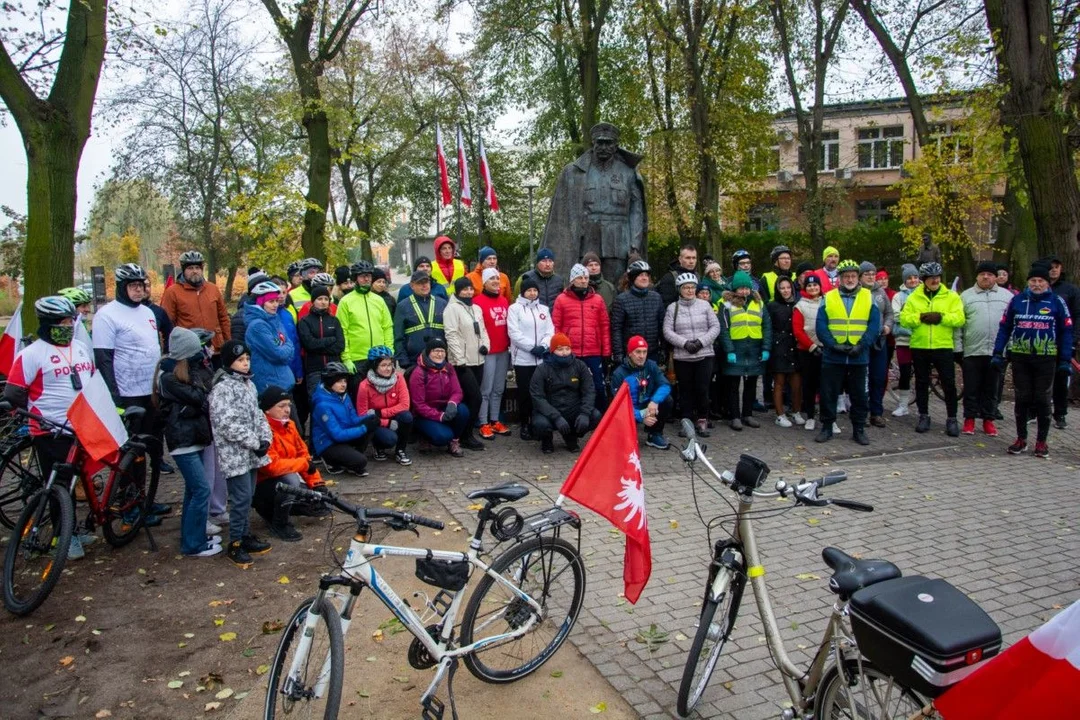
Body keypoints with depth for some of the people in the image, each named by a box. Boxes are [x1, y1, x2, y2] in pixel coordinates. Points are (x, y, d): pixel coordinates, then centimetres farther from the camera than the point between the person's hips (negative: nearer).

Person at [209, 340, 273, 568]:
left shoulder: (248, 384, 13)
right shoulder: (223, 387, -14)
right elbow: (227, 423, -21)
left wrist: (266, 438, 0)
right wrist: (254, 443, -17)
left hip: (251, 453, 8)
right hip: (235, 454, -8)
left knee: (247, 497, 15)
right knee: (241, 499, -5)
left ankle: (246, 536, 26)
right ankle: (235, 544, 7)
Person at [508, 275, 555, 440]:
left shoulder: (544, 309, 13)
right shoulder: (515, 308, 0)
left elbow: (550, 331, 7)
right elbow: (514, 333, -9)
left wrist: (543, 346, -11)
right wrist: (532, 347, -14)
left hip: (541, 358, 4)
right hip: (522, 358, -3)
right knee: (524, 393, 1)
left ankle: (536, 424, 14)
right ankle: (524, 425, 12)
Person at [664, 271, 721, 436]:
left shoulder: (704, 305, 5)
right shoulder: (673, 308, 3)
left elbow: (715, 327, 3)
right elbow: (667, 331, -3)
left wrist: (701, 342, -10)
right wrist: (685, 343, -15)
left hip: (704, 355, 0)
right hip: (682, 357, 0)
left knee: (702, 389, -1)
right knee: (686, 390, 6)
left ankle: (703, 421, 13)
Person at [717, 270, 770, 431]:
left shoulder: (759, 303, 8)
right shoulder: (728, 305, -4)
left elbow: (767, 327, 6)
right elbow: (723, 330, -8)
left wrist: (766, 349, -2)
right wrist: (729, 351, -15)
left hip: (754, 351, 4)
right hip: (735, 351, -4)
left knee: (751, 385, 12)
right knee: (733, 385, 3)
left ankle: (747, 414, 24)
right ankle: (735, 417, 11)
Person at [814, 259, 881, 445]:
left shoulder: (868, 297, 5)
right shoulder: (828, 297, 4)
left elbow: (874, 325, -1)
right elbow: (820, 325, -2)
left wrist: (861, 345, -13)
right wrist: (833, 344, -14)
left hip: (859, 357, 1)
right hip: (833, 356, 0)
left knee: (859, 394, 9)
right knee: (828, 393, 4)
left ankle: (859, 429, 20)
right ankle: (827, 427, 16)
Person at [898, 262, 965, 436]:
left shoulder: (951, 296, 3)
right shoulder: (913, 297, 5)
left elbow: (959, 319, -8)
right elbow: (904, 319, -4)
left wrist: (941, 317, -21)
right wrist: (920, 317, -19)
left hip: (943, 347, -1)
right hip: (919, 347, 1)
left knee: (949, 384, 1)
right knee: (921, 383, 10)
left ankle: (952, 419, 12)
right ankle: (924, 416, 22)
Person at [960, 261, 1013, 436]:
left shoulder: (1007, 296, 8)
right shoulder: (966, 295, 5)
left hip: (997, 351, 1)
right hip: (972, 350, -1)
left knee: (991, 389, 9)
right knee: (971, 388, 4)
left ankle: (988, 420, 18)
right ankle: (969, 419, 13)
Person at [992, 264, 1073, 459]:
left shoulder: (1057, 302, 0)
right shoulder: (1017, 300, 3)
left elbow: (1066, 331, 2)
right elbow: (1004, 327, 6)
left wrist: (1065, 360, -2)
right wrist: (997, 353, 1)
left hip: (1046, 359, -1)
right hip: (1019, 357, 1)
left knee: (1042, 400, 6)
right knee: (1022, 398, 7)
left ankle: (1041, 442, 16)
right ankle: (1021, 439, 18)